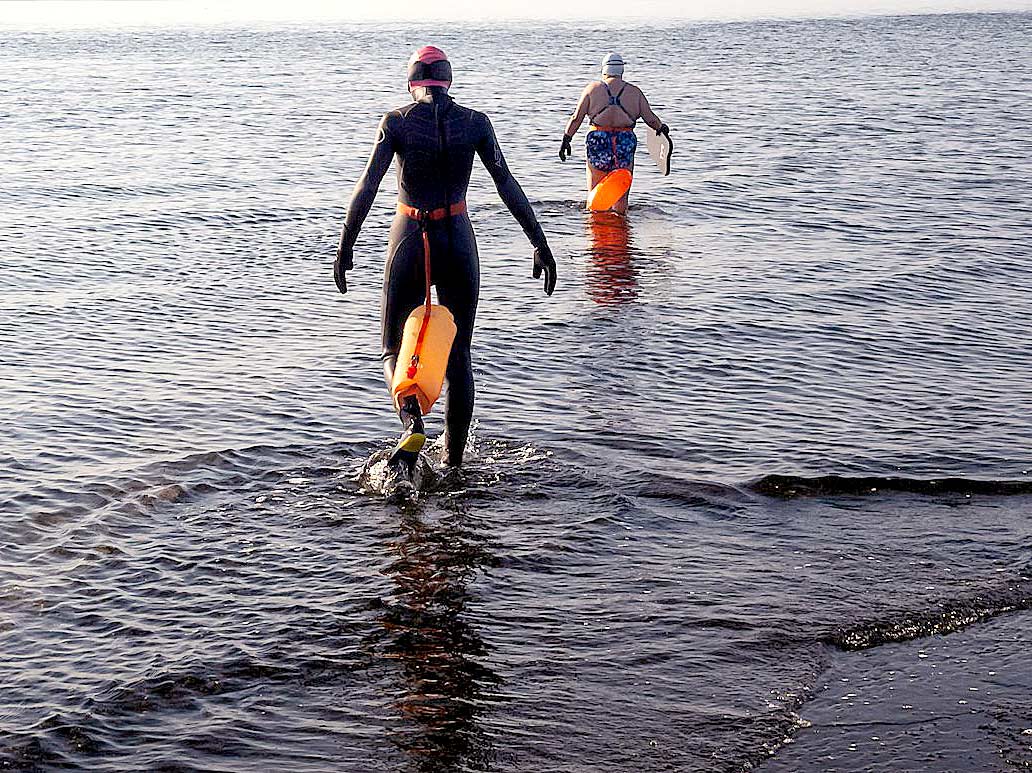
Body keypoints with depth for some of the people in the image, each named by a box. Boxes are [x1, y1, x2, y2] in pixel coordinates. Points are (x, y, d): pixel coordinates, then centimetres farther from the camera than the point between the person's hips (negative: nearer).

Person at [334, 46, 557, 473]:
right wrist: (539, 243, -2)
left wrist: (345, 246, -9)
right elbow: (507, 185, -4)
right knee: (459, 356, 14)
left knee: (395, 350, 12)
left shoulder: (396, 121, -5)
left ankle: (412, 424, -18)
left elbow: (368, 184, -12)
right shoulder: (475, 122, -1)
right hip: (458, 239, 2)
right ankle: (454, 461, 15)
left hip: (409, 241, -1)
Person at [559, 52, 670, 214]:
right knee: (621, 197, 8)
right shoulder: (635, 92, 5)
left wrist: (566, 140, 7)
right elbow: (650, 118, 4)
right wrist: (662, 128, 20)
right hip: (625, 144, 1)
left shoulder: (592, 88, 3)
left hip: (598, 142, -1)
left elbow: (576, 118, 1)